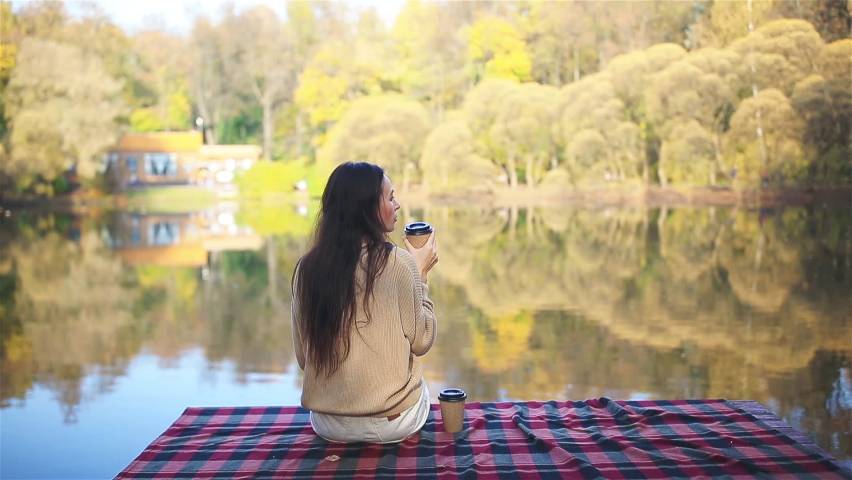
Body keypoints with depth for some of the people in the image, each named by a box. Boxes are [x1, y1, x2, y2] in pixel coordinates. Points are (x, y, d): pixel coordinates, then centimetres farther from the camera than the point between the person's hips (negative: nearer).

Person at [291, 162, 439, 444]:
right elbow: (421, 341, -5)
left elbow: (303, 357, 5)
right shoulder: (398, 261, -15)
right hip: (392, 423, -4)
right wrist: (421, 274, 4)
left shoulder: (307, 268, -3)